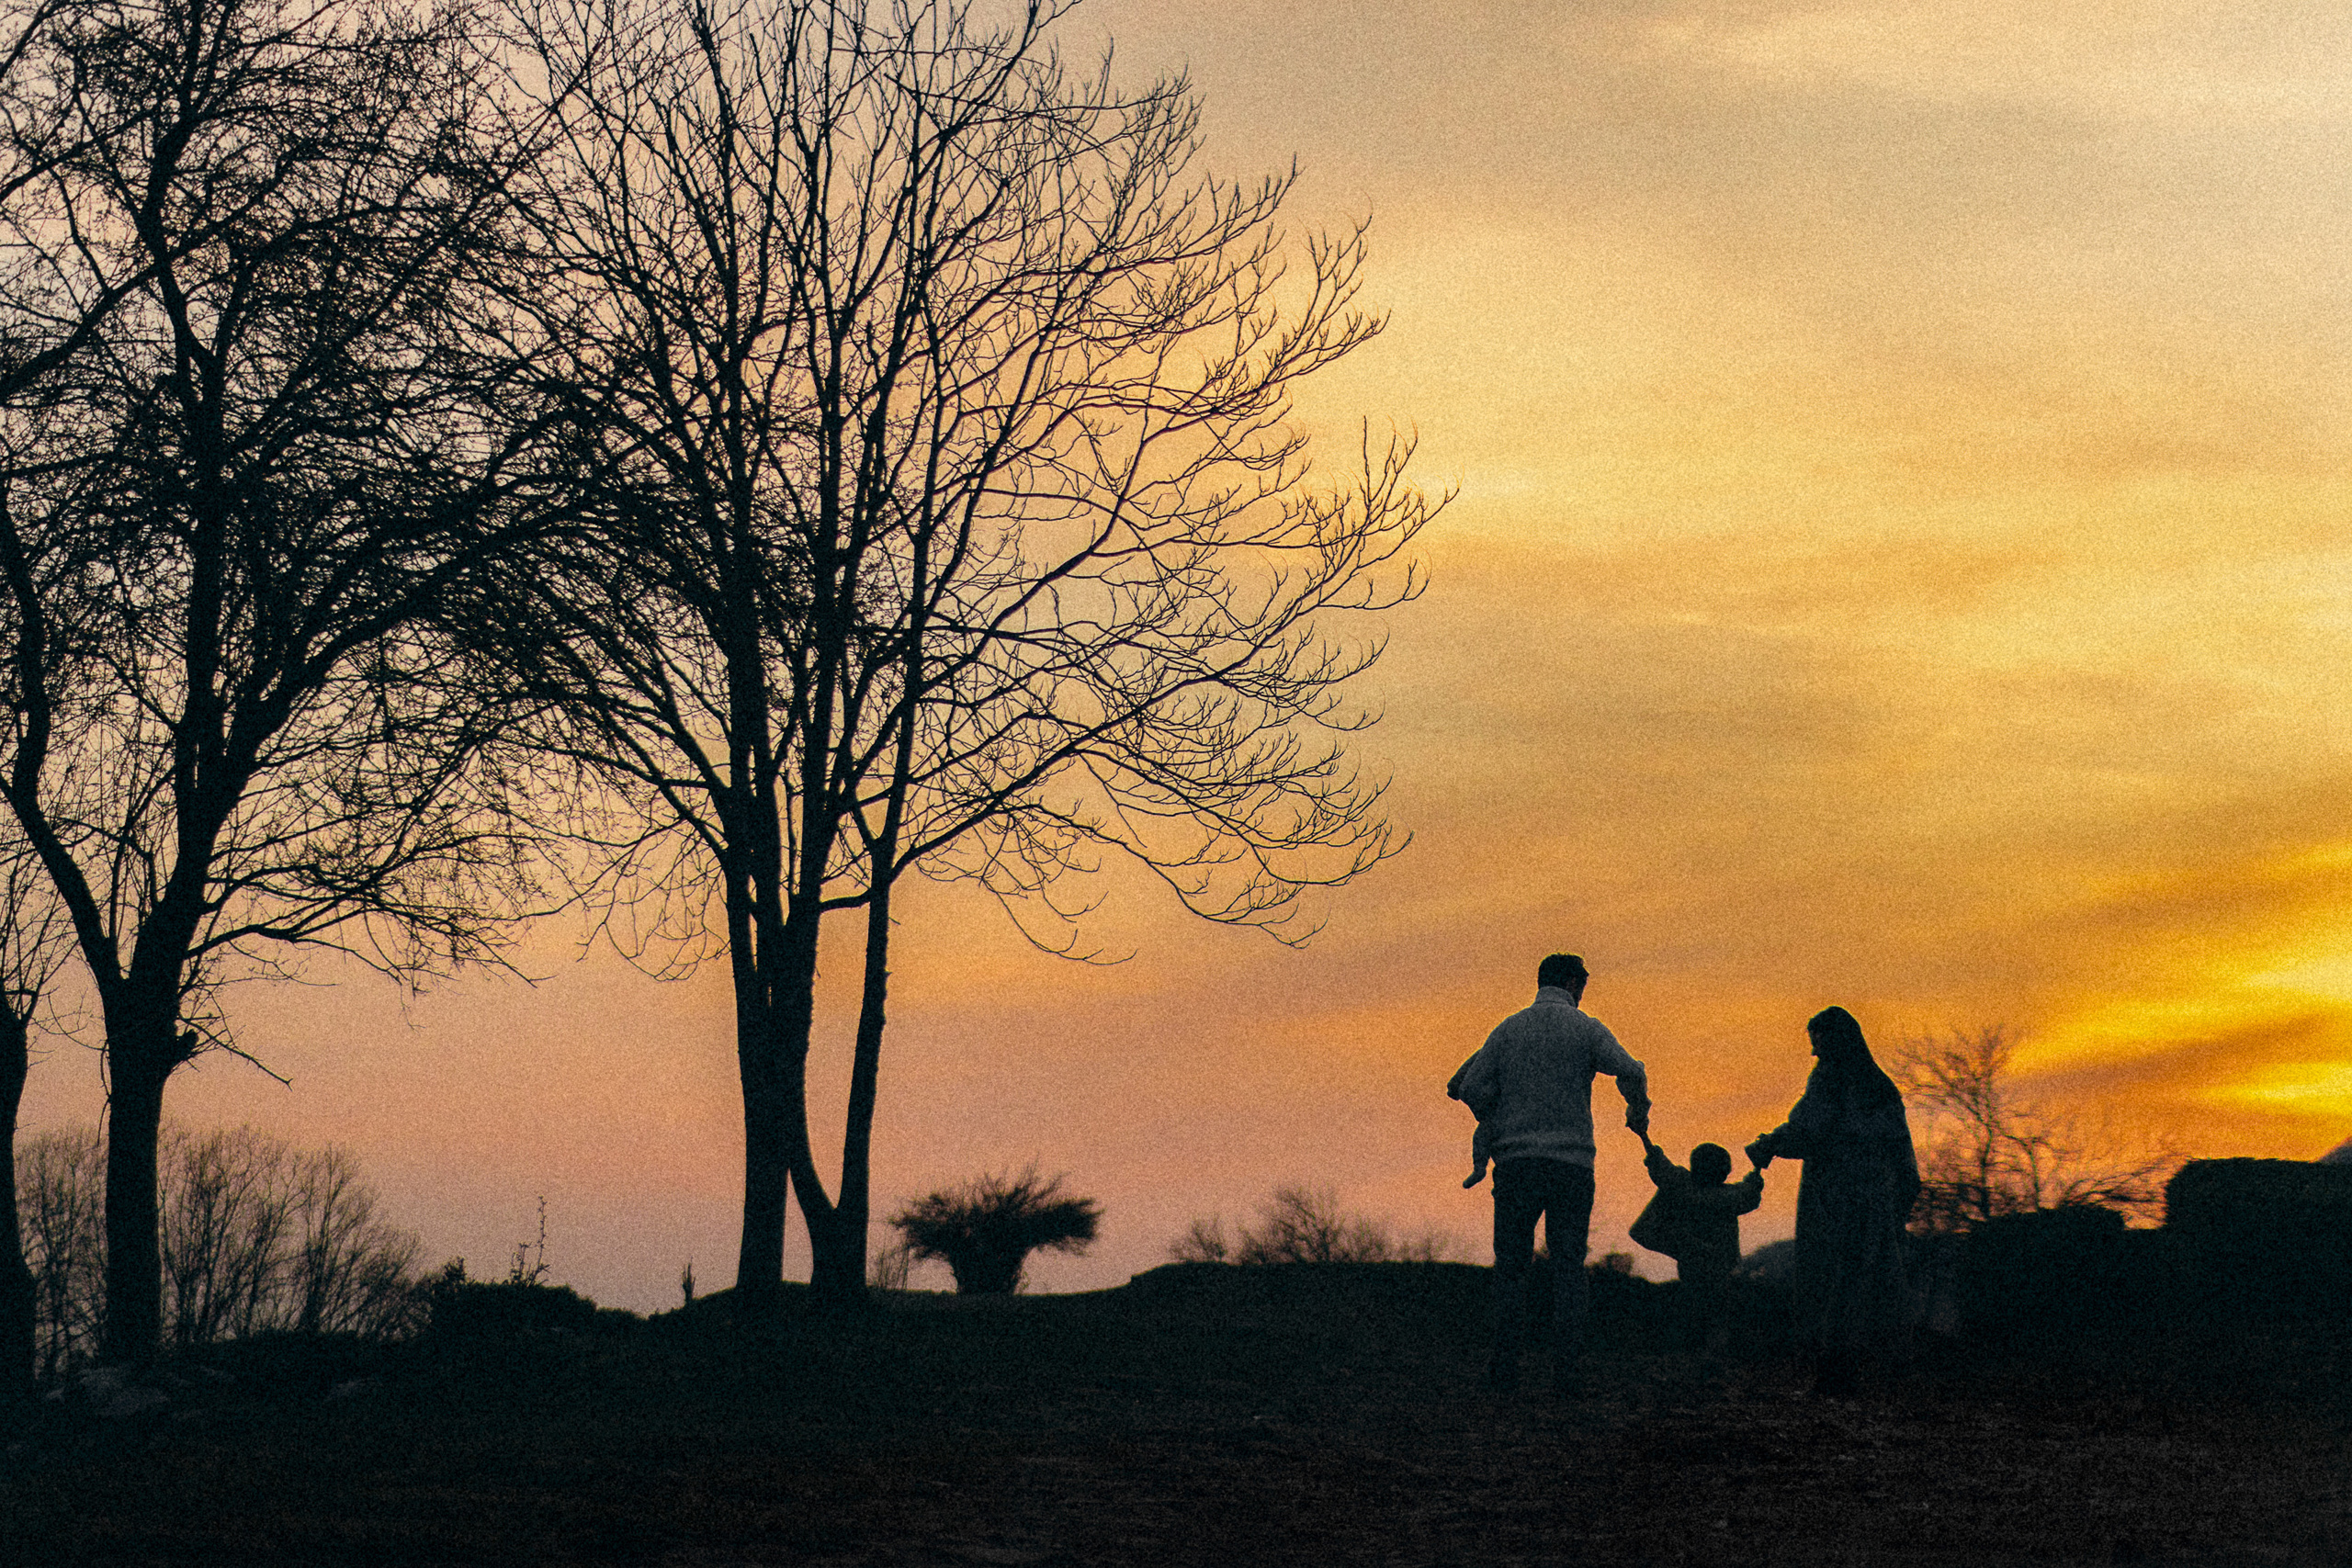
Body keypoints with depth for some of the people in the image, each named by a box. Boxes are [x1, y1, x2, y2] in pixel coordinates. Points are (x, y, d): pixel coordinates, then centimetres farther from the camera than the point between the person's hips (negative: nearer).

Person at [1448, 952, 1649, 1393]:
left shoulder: (1508, 1029, 9)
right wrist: (1638, 1114, 8)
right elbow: (1630, 1071, -10)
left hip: (1516, 1161, 1)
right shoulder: (1585, 1028, 2)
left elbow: (1473, 1088, 4)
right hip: (1572, 1160, -1)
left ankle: (1505, 1367, 2)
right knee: (1569, 1265, 3)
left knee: (1512, 1263, 6)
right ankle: (1566, 1368, -3)